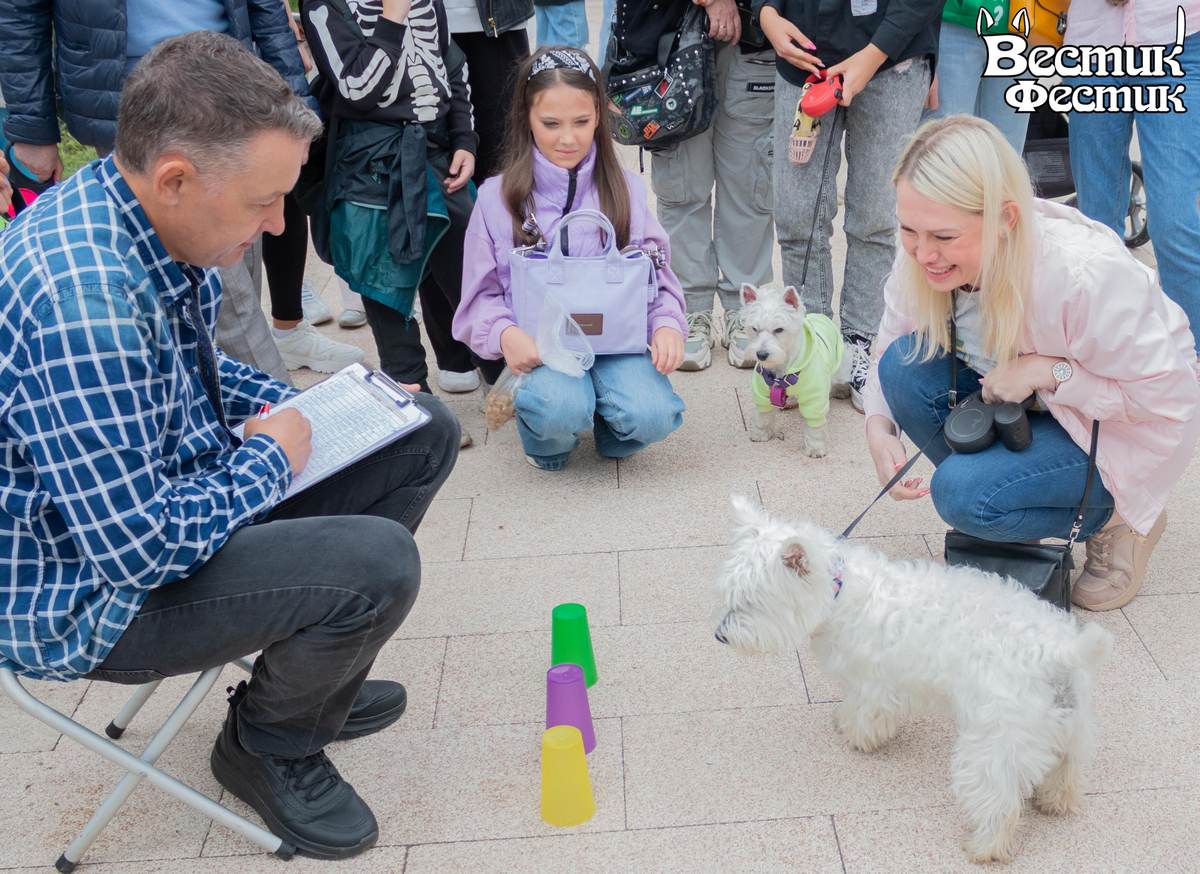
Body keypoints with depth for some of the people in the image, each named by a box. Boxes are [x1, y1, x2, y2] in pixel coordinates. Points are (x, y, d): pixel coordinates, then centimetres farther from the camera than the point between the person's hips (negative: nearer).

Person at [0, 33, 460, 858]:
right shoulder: (84, 301, -34)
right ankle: (270, 745, 4)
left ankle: (313, 678, 19)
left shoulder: (149, 221, -3)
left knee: (425, 432, 6)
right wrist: (269, 463, -15)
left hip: (178, 495, 9)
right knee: (377, 561, -29)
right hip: (85, 594, -9)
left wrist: (300, 408, 1)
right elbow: (143, 548, -32)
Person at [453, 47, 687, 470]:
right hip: (540, 342, -1)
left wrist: (667, 323, -13)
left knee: (652, 414, -27)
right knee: (561, 410, -33)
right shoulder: (498, 197, 0)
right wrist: (504, 333, -20)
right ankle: (546, 440, 5)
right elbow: (481, 295, 1)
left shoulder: (625, 188, 6)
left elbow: (656, 271, 7)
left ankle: (606, 417, 10)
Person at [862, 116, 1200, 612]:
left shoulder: (1087, 274, -37)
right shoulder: (922, 257, -21)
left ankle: (1114, 518, 2)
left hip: (1117, 432, -6)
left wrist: (1049, 371, -33)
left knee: (963, 494, -28)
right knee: (905, 363, -20)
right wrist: (879, 427, -23)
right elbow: (889, 349, -4)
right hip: (1031, 403, 6)